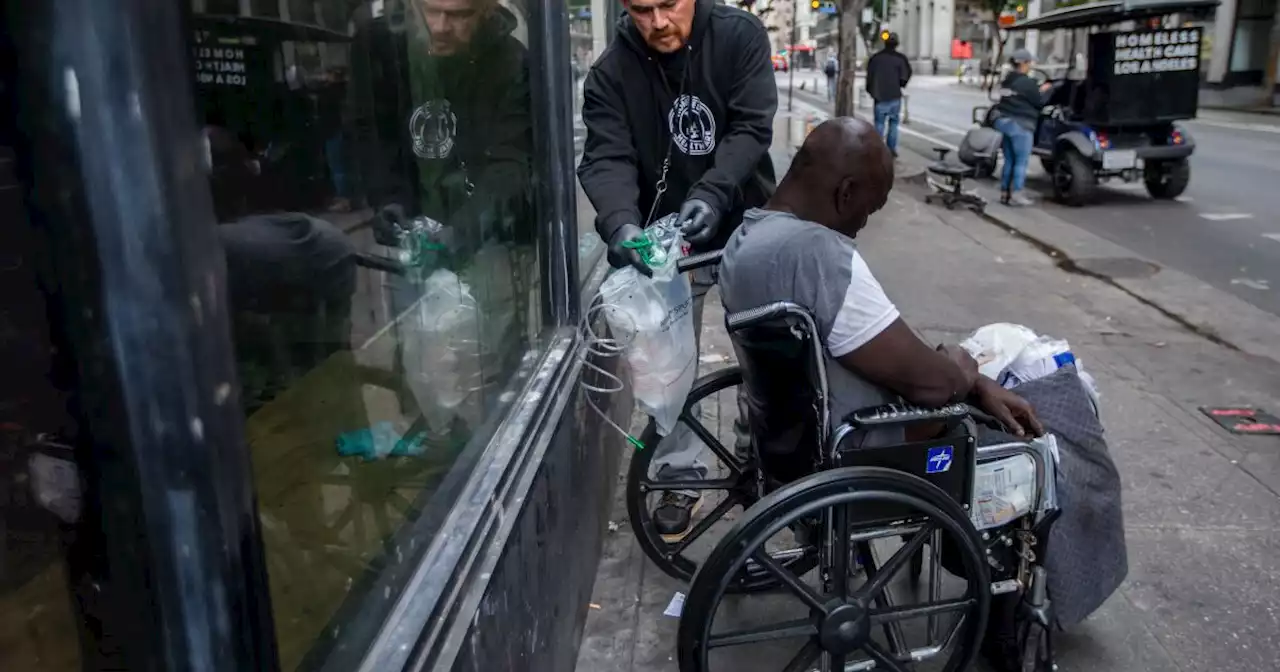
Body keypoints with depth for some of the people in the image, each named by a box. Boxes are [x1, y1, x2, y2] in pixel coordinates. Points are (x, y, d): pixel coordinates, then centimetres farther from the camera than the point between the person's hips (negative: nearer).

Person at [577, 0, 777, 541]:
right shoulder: (610, 73, -10)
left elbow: (751, 127, -20)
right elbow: (606, 158, -19)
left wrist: (711, 194, -37)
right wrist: (620, 223, -40)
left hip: (746, 227, 0)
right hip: (667, 238, 0)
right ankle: (680, 475, 20)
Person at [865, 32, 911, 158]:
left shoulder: (875, 58, -1)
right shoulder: (900, 58, -5)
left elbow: (870, 76, 2)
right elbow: (905, 77, -5)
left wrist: (871, 91, 13)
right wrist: (900, 85, 15)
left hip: (880, 96, 1)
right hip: (894, 96, -1)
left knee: (879, 123, 4)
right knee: (893, 122, 9)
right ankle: (892, 149, 7)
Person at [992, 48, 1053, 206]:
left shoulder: (1007, 81, 12)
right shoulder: (1027, 82, -13)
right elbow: (1039, 102, -7)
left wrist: (1038, 90, 17)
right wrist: (1043, 91, 10)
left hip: (1004, 121, 8)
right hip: (1020, 125, -8)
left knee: (1009, 160, 13)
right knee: (1021, 161, -2)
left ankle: (1004, 193, 14)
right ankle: (1016, 195, -4)